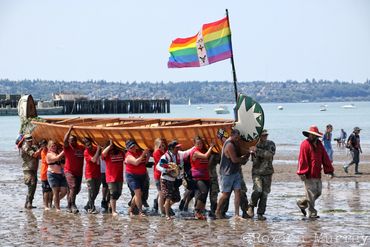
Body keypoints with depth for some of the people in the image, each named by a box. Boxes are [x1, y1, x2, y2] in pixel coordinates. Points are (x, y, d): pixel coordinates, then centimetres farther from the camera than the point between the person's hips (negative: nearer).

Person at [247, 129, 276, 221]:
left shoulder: (271, 144, 3)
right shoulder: (255, 145, 2)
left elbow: (270, 154, -16)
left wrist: (257, 150, -22)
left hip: (267, 173, 2)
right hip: (257, 172, -2)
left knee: (264, 194, 1)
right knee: (258, 190, -21)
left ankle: (260, 213, 10)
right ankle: (251, 206, 3)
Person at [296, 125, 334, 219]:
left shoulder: (319, 144, 13)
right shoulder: (305, 144, -10)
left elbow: (325, 158, 16)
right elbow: (302, 159, -15)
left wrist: (330, 170, 13)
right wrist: (302, 173, -21)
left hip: (317, 174, 8)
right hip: (309, 175, -8)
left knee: (318, 192, 13)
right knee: (311, 194, -4)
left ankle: (301, 203, 29)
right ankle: (312, 213, 5)